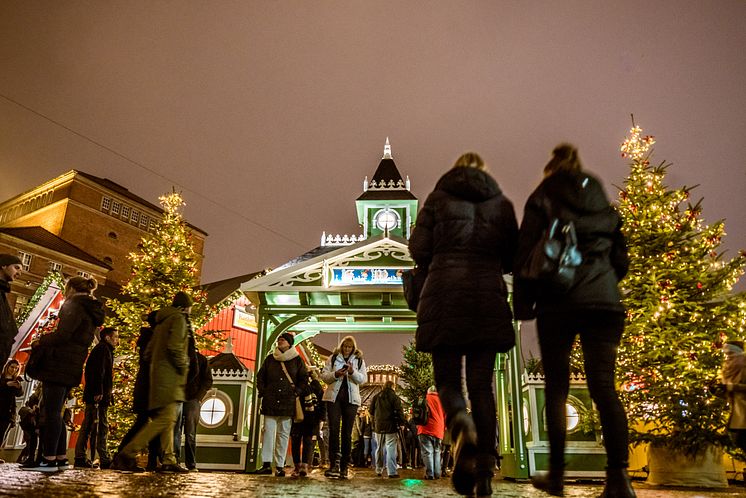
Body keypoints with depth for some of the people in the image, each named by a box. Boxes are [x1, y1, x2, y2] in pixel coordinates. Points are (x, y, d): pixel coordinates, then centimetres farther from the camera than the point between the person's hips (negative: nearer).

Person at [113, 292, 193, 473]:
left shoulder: (162, 321, 21)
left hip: (158, 373, 10)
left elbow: (148, 351, 21)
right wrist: (183, 366, -10)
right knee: (165, 418, -13)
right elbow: (174, 346, -21)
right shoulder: (179, 318, -6)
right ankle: (126, 454, -16)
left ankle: (168, 460, 10)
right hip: (169, 376, -10)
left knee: (168, 419, 10)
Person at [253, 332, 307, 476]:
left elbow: (304, 378, 10)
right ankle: (266, 464, -2)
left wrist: (296, 392, -1)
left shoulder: (297, 360, 5)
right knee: (268, 431, -4)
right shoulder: (270, 359, 11)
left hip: (287, 404, -1)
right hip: (270, 403, 1)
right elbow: (260, 376, 16)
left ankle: (280, 466, 6)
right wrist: (262, 392, 4)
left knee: (283, 435, 2)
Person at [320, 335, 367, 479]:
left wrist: (353, 371, -15)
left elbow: (363, 379, 3)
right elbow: (323, 375, 4)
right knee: (334, 429, -8)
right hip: (334, 396, 0)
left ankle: (344, 466, 7)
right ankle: (334, 464, -7)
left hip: (351, 398, 1)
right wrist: (335, 374, -15)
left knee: (347, 432, 2)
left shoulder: (359, 360, 11)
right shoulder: (333, 358, 10)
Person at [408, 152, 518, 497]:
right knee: (481, 384, 6)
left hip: (445, 295, -2)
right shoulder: (502, 203, 13)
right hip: (488, 296, 2)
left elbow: (418, 250, 0)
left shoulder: (438, 198, 8)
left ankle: (461, 425, -25)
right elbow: (513, 258, 10)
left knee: (447, 378, 7)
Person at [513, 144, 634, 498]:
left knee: (557, 387, 4)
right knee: (603, 385, 0)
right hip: (605, 302, 3)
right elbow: (621, 259, 18)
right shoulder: (604, 203, 18)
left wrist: (523, 304, 0)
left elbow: (526, 254, -3)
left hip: (558, 302, -3)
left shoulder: (542, 200, 5)